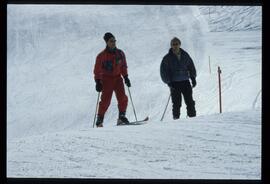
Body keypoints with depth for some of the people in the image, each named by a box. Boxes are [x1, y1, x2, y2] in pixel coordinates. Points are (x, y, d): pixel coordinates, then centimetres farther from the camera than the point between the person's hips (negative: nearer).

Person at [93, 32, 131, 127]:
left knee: (123, 98, -9)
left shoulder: (120, 53, 6)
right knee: (105, 100, -8)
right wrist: (98, 82, -11)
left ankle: (122, 117, 0)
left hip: (117, 78, 4)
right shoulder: (101, 56, -7)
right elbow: (97, 70, -6)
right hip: (106, 79, -4)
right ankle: (99, 119, 2)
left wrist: (126, 77, 11)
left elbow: (123, 66, 17)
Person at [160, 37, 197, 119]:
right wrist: (169, 82, -10)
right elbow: (163, 71, 1)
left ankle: (192, 117, 7)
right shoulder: (167, 58, 0)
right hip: (174, 84, -2)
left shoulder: (185, 55, 9)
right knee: (176, 103, -5)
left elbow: (191, 67, 18)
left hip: (185, 82, 2)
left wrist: (193, 78, 7)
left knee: (190, 102, 0)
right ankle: (176, 118, 2)